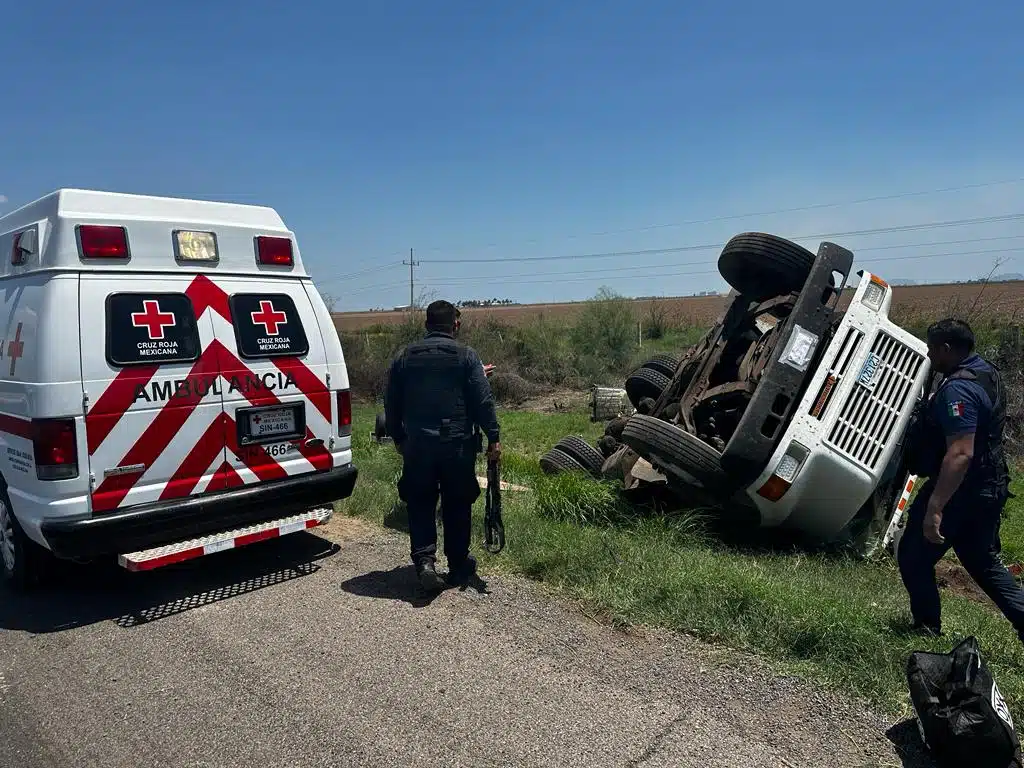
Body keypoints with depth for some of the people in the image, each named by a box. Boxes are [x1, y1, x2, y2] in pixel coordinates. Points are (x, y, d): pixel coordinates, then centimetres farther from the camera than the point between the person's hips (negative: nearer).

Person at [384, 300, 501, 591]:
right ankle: (459, 566, 22)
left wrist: (398, 438, 22)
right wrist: (493, 438, -3)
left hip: (417, 445, 2)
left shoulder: (405, 357, 8)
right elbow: (484, 401, -7)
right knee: (457, 506, 11)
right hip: (458, 444, -2)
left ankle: (424, 560, -4)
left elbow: (391, 403, 12)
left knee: (420, 505, 11)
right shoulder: (466, 356, -2)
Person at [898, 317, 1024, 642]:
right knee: (983, 562, 23)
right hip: (987, 489, 10)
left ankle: (927, 629, 17)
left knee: (913, 557, 6)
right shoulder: (986, 372, 8)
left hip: (959, 490, -10)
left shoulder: (958, 389, -24)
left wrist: (934, 508, -35)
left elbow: (960, 454, -33)